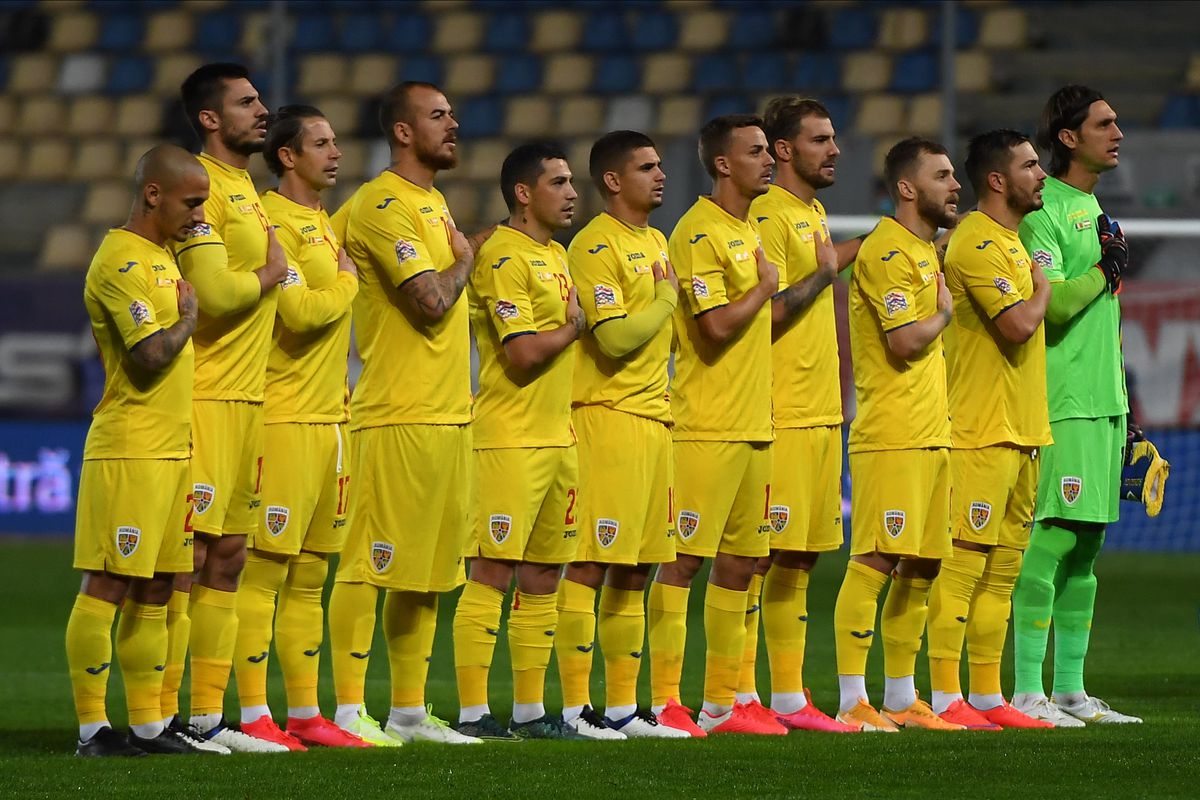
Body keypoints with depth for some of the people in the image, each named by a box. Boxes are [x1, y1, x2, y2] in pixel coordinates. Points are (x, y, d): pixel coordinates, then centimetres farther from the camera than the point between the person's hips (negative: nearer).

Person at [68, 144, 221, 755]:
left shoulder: (160, 258, 19)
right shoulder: (122, 262, -13)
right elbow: (151, 355, -22)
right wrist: (189, 315, -8)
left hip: (172, 448, 10)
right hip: (129, 449, -10)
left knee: (154, 592, 10)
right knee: (106, 587, -7)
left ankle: (148, 724, 14)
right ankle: (92, 727, -6)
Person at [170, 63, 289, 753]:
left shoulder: (247, 191, 18)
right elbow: (215, 293, -21)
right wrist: (270, 273, -6)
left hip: (247, 397, 10)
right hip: (203, 399, -10)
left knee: (228, 558, 11)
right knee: (186, 558, -8)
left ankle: (209, 716, 16)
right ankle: (162, 715, -6)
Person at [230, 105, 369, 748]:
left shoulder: (322, 224, 18)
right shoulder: (273, 223, -11)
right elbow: (301, 313, -20)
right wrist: (347, 281, -4)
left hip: (329, 417, 9)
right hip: (285, 419, -9)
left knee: (309, 576, 11)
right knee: (265, 569, -7)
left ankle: (305, 713, 14)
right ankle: (253, 714, -7)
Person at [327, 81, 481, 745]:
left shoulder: (433, 203, 17)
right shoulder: (383, 205, -13)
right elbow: (432, 301, -20)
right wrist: (463, 259, -3)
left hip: (448, 414, 10)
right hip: (399, 416, -10)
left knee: (427, 571, 11)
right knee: (370, 564, -7)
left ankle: (410, 711, 17)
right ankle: (347, 710, -6)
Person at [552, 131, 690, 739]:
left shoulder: (655, 243, 19)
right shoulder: (596, 246, -10)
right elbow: (616, 336, -18)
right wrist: (666, 296, -6)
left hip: (653, 416, 9)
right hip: (607, 416, -9)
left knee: (634, 572, 10)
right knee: (590, 565, -9)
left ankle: (623, 707, 13)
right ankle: (575, 706, -8)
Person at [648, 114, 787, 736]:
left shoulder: (749, 233, 18)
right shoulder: (699, 233, -11)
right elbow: (719, 324, -20)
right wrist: (765, 287, -5)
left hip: (753, 427, 9)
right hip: (705, 428, -9)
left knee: (738, 564, 10)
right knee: (682, 560, -7)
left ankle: (722, 702, 15)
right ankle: (664, 701, -6)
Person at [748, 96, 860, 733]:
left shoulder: (814, 215, 18)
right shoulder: (768, 216, -11)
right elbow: (766, 317, -18)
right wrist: (823, 274, -11)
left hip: (820, 413, 9)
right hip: (780, 416, -9)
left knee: (797, 560, 11)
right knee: (756, 558, -7)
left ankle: (789, 698, 14)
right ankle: (738, 696, -5)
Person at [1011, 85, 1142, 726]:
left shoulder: (1093, 208, 20)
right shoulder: (1043, 211, -10)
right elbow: (1047, 304, -21)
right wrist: (1103, 271, -9)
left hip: (1104, 402, 9)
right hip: (1060, 405, -9)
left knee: (1085, 546, 10)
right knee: (1050, 538, -10)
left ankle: (1070, 690, 13)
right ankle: (1027, 692, -9)